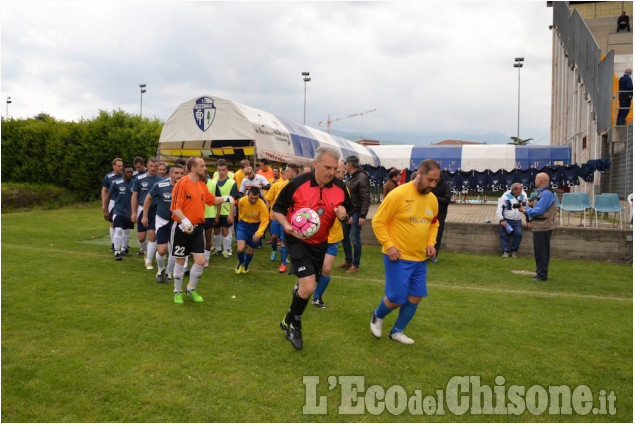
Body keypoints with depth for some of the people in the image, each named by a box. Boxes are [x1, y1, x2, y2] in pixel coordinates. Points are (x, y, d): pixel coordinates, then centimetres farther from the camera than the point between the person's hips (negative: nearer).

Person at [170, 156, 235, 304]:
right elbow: (175, 208, -19)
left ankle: (191, 289, 23)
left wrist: (225, 199, 6)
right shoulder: (182, 183, -13)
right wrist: (185, 220, -34)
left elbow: (211, 200, 23)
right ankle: (178, 292, 27)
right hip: (182, 228, -6)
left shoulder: (202, 185, 9)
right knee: (180, 262, 7)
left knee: (200, 261, 0)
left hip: (197, 228, 6)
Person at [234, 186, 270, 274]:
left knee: (250, 251, 10)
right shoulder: (242, 201, -18)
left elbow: (265, 221, -20)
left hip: (256, 226, -1)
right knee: (240, 249, -16)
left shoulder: (262, 205, -25)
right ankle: (240, 262, 20)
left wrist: (258, 233, -35)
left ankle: (246, 265, 45)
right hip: (243, 225, 1)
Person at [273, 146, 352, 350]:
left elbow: (348, 216, 6)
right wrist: (287, 226, -25)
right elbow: (277, 210, -6)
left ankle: (289, 321, 45)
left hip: (320, 243, 5)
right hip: (297, 241, -4)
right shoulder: (297, 183, -17)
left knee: (304, 286, 17)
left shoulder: (340, 188, -7)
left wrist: (343, 215, -18)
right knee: (308, 287, -16)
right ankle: (293, 325, 12)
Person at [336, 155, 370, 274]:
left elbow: (366, 198, -19)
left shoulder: (362, 177, -14)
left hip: (356, 213, -9)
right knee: (344, 236, 13)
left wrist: (363, 216, -23)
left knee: (355, 238, -3)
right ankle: (348, 262, 26)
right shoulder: (351, 178, 14)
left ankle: (356, 265, 9)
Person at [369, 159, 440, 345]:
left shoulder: (432, 199, 5)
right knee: (396, 298, -3)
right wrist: (388, 245, -17)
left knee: (415, 297, 8)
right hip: (398, 257, -7)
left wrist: (430, 243, 6)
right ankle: (377, 316, 29)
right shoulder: (398, 194, -15)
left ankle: (397, 331, 28)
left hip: (419, 259, 7)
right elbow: (378, 221, -12)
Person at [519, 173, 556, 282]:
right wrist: (525, 208, 8)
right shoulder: (542, 192, 17)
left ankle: (542, 275, 2)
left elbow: (539, 211, -21)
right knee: (539, 251, 16)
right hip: (539, 227, 10)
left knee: (541, 252, -4)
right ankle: (540, 273, 24)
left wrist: (525, 210, -9)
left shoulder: (546, 193, -16)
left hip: (542, 227, -10)